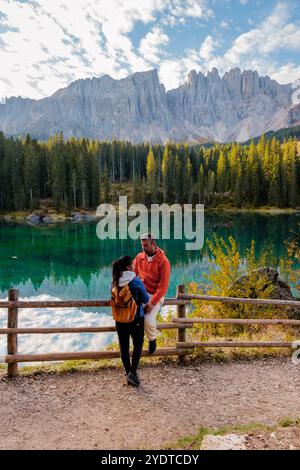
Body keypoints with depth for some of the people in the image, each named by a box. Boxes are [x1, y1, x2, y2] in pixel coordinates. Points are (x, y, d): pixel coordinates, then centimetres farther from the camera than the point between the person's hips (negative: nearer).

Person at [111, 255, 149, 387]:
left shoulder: (114, 283, -6)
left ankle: (128, 373, 26)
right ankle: (133, 373, 3)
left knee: (124, 347, 16)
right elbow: (146, 300, -10)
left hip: (120, 321, 4)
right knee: (138, 345, 14)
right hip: (136, 320, -3)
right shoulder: (136, 282, -19)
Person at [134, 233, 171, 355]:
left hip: (155, 295, -4)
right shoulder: (139, 257, 1)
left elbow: (163, 285, -16)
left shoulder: (163, 261, -14)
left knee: (148, 320, -20)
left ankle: (152, 339, 15)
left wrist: (152, 303, -20)